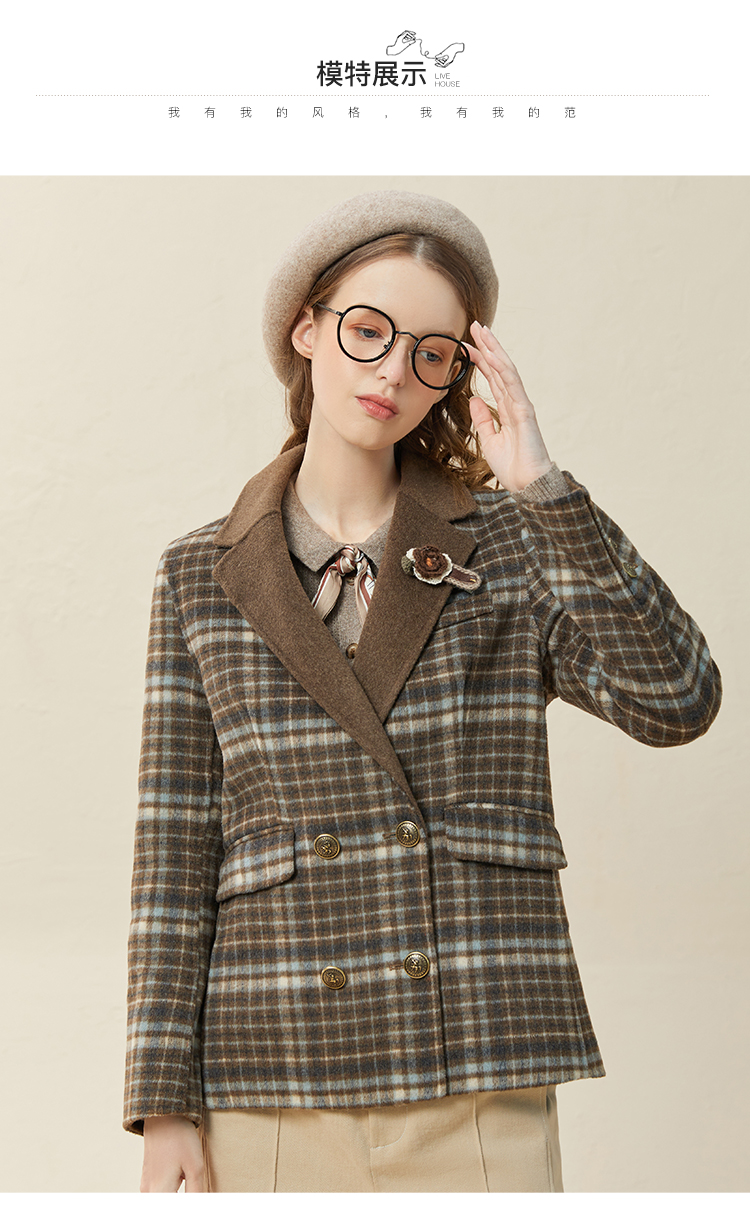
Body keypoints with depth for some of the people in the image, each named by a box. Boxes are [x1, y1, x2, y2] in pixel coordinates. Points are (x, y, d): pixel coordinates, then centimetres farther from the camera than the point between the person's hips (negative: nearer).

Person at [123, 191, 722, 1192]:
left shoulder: (510, 546, 5)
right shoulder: (202, 578, 6)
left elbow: (677, 701, -9)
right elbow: (177, 847, 4)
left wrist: (542, 488, -11)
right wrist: (164, 1106, 0)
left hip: (480, 1085, 0)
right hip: (271, 1087, 1)